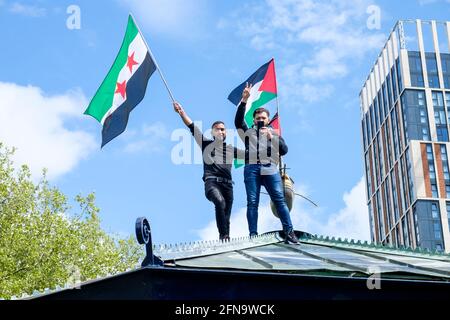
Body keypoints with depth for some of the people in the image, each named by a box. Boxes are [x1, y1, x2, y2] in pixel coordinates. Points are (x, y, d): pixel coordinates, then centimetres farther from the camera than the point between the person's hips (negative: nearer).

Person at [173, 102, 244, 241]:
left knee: (226, 217, -1)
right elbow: (192, 127, 7)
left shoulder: (231, 149, 23)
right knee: (220, 201, -33)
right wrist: (181, 112, -2)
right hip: (212, 182, -4)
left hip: (227, 184, 5)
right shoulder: (206, 144, 13)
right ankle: (223, 235, -35)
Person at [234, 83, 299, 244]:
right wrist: (244, 100, -4)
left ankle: (289, 232, -12)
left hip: (270, 169, 0)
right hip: (252, 168, 0)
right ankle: (253, 235, -6)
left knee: (279, 199, -10)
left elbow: (284, 150, 12)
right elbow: (238, 121, 4)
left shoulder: (274, 133, 23)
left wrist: (272, 138, -2)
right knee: (252, 202, -5)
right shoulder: (248, 132, 21)